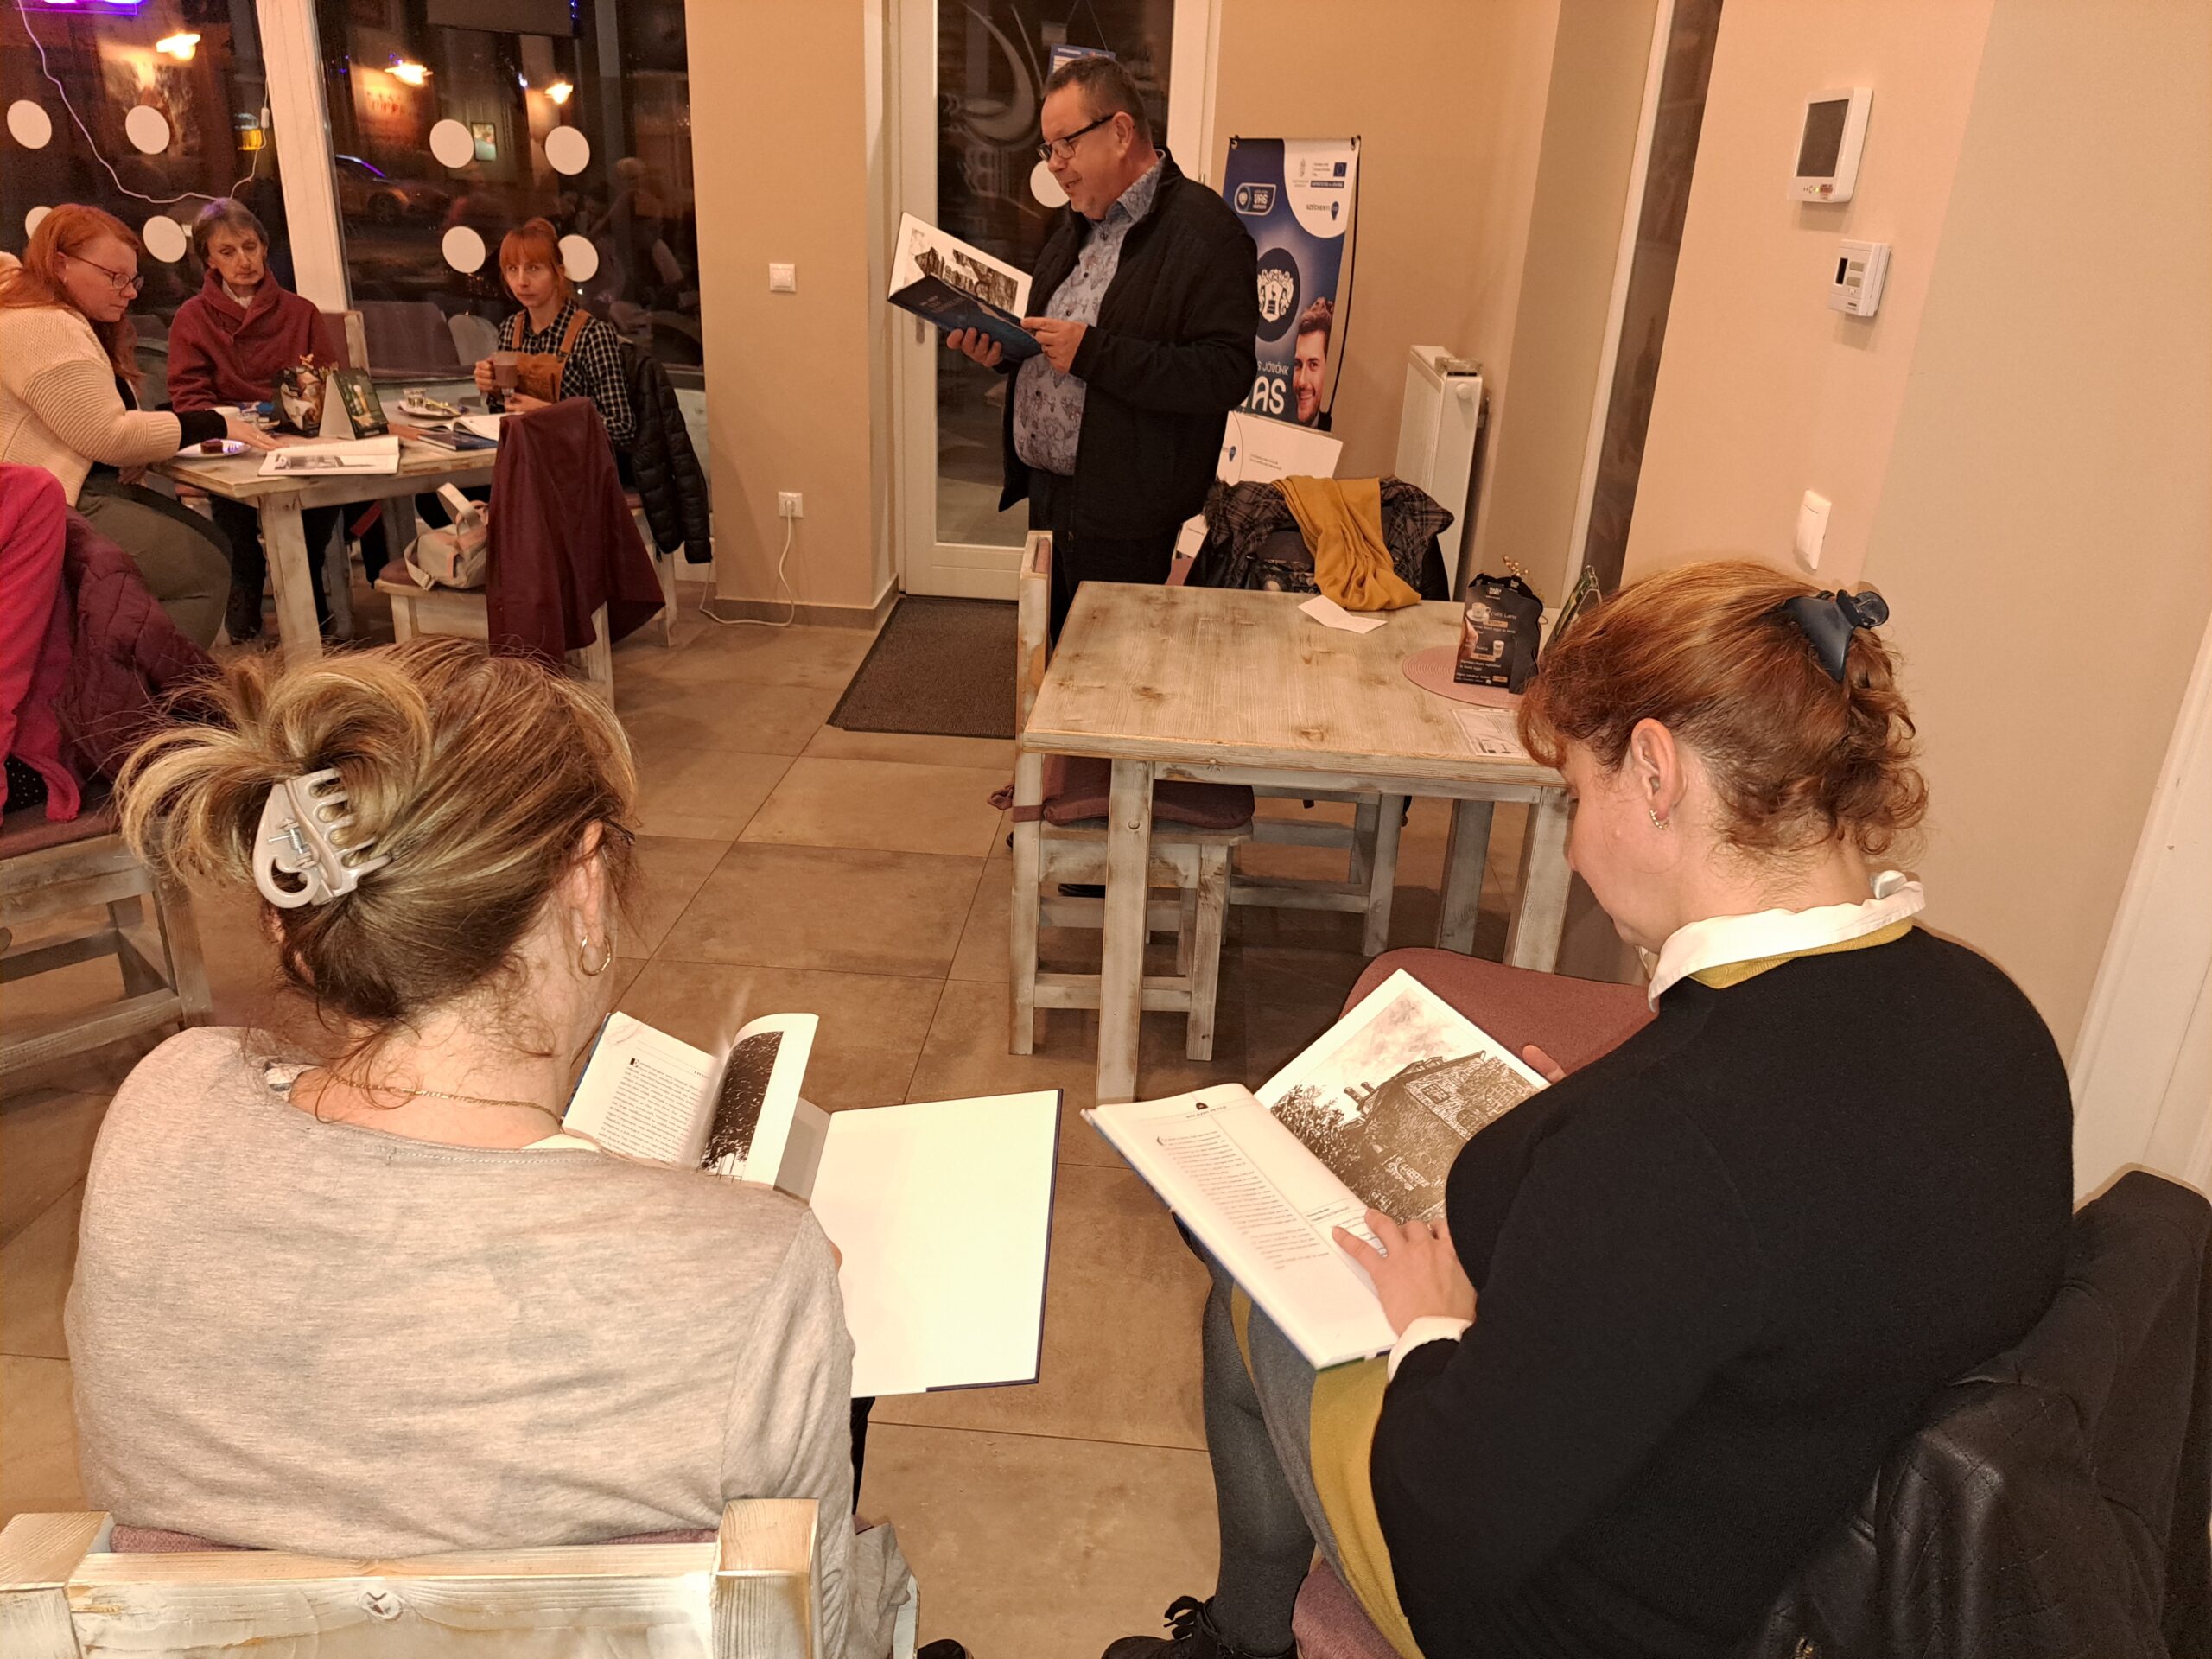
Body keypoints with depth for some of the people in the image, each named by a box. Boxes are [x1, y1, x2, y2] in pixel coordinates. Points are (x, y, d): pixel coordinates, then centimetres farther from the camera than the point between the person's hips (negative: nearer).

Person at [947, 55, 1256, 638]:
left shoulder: (1203, 229, -13)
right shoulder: (1078, 223, 16)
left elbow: (1227, 374, -23)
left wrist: (1093, 353, -25)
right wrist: (1001, 348, 6)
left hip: (1125, 522, -8)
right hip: (1047, 493, 8)